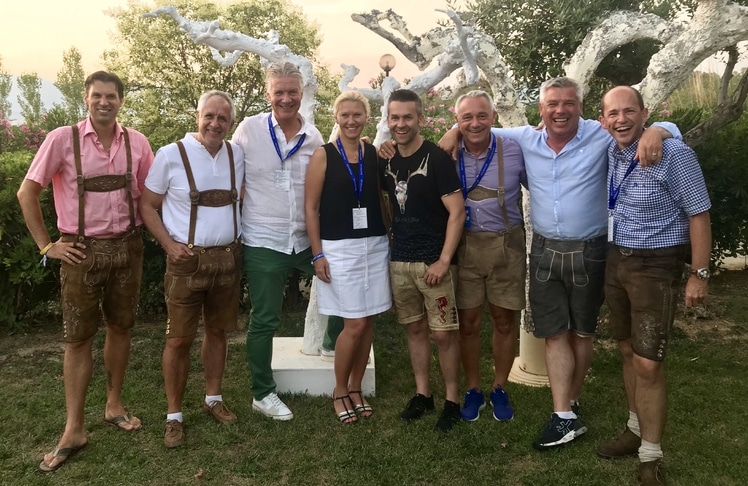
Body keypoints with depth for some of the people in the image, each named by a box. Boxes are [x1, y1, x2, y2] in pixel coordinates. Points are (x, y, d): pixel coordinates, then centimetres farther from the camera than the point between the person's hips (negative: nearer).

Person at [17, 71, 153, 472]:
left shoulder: (137, 143, 1)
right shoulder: (62, 139, -7)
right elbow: (27, 193, -3)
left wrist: (139, 233, 4)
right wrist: (46, 245, -4)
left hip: (126, 247, 3)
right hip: (82, 251, -3)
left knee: (120, 326, 12)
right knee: (78, 337, 3)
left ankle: (114, 405, 30)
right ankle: (74, 430, 11)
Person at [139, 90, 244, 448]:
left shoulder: (237, 156, 5)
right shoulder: (170, 156, -8)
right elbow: (147, 206, -2)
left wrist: (241, 235, 7)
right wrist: (169, 244, -13)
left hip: (228, 258, 4)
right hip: (187, 260, -4)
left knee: (217, 331, 15)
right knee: (179, 338, 1)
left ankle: (213, 398, 30)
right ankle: (174, 415, 13)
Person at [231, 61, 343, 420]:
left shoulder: (313, 137, 3)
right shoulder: (249, 129, -7)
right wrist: (233, 230, -4)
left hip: (306, 239, 4)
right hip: (263, 243, -4)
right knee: (264, 321, 4)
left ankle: (333, 343, 41)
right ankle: (262, 394, 21)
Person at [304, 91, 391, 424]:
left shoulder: (376, 155, 6)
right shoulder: (323, 155, -3)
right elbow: (311, 208, -5)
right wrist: (317, 254, -9)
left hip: (375, 246, 4)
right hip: (339, 249, -4)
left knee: (367, 322, 8)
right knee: (355, 324, -4)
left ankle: (355, 388, 25)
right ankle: (340, 391, 18)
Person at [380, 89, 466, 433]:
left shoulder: (437, 159, -11)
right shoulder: (388, 161, 7)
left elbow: (457, 212, -15)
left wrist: (443, 260, -19)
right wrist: (391, 243, 10)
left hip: (433, 261, -6)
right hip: (399, 261, 6)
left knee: (444, 333, 0)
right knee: (415, 328, 14)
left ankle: (452, 401, 14)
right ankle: (422, 394, 26)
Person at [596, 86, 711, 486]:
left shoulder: (674, 155, -18)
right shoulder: (607, 153, 0)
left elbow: (698, 214, -13)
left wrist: (699, 275, -12)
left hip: (655, 266, -6)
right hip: (616, 259, 6)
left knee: (647, 364, -6)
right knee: (627, 351, 16)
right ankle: (637, 429, 34)